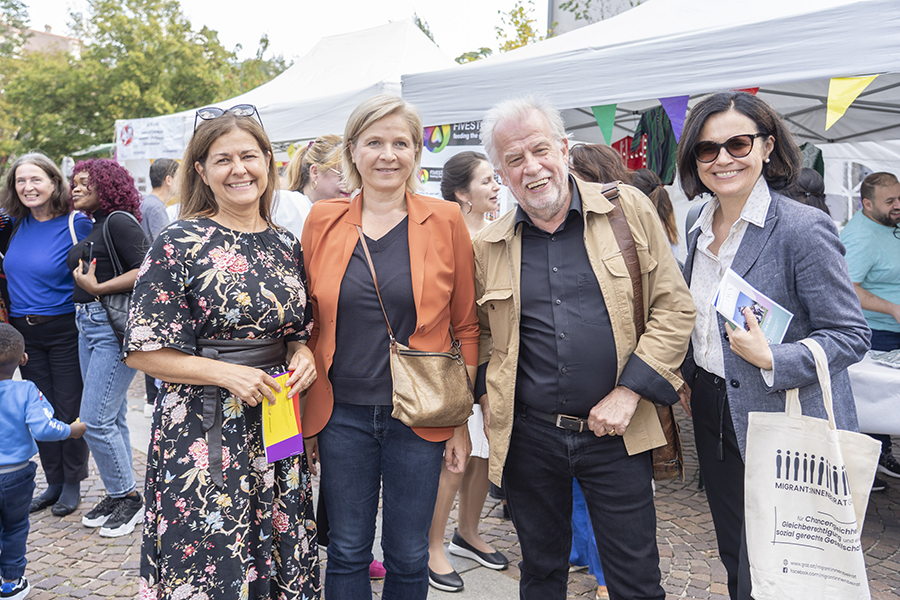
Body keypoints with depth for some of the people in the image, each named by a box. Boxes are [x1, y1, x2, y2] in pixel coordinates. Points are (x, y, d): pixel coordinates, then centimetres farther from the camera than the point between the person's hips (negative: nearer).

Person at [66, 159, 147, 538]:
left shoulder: (119, 221, -10)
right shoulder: (92, 227, 17)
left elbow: (145, 271, -20)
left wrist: (97, 288, -17)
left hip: (114, 327, -9)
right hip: (88, 325, 9)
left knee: (95, 420, -7)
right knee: (112, 418, 14)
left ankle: (128, 498, 8)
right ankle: (118, 495, 24)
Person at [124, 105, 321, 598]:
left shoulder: (286, 245, 8)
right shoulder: (177, 245, -7)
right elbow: (143, 350, -8)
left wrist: (302, 355, -3)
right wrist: (226, 373, -18)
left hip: (276, 427, 5)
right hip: (202, 432, -4)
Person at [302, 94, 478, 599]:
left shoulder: (445, 221, -2)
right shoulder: (323, 221, 2)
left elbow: (466, 326, 1)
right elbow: (308, 321, 8)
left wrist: (462, 421, -1)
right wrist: (303, 410, 6)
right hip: (342, 415, 1)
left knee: (409, 557, 12)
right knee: (347, 552, 13)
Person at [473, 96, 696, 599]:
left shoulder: (629, 210, -3)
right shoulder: (488, 247, 2)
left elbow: (675, 307, -4)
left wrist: (628, 392, -11)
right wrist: (493, 398, 0)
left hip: (615, 432, -2)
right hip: (527, 436, 2)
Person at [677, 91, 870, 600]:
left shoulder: (804, 228, -16)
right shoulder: (700, 230, 6)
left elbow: (851, 336, -15)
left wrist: (771, 359, -26)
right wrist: (688, 380, 14)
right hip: (715, 416, 7)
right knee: (735, 558, 21)